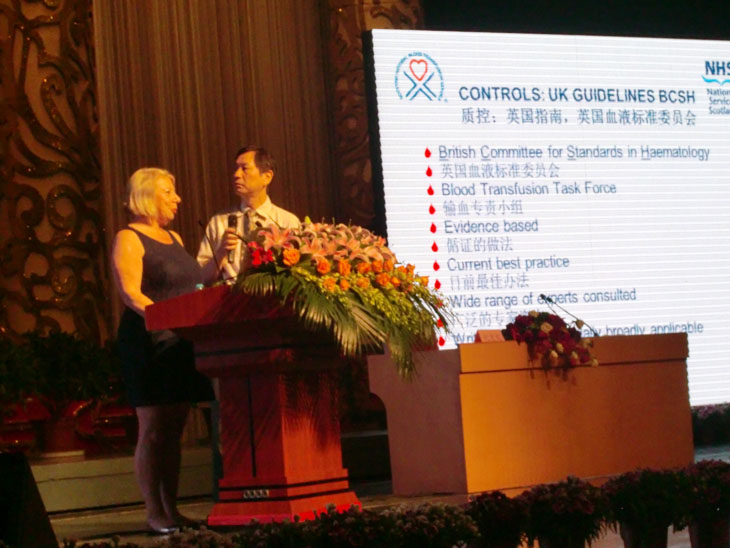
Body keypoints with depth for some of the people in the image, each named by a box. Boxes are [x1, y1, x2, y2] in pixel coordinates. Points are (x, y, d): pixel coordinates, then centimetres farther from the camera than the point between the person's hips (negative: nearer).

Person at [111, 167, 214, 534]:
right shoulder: (128, 239, -3)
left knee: (174, 430, 7)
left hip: (181, 344, 7)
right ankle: (154, 514, -3)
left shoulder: (174, 239, 21)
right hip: (150, 344, -7)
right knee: (153, 431, -6)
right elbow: (130, 293, -16)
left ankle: (172, 510, 10)